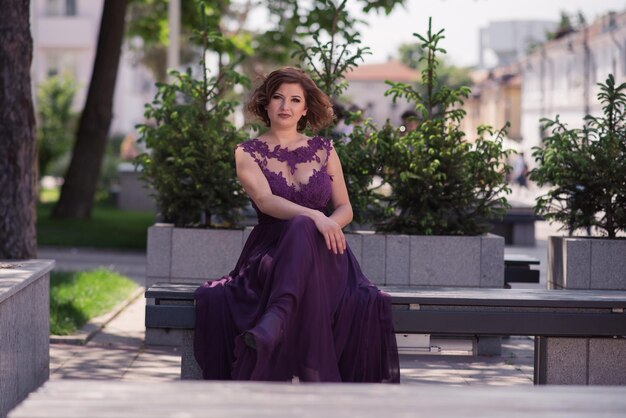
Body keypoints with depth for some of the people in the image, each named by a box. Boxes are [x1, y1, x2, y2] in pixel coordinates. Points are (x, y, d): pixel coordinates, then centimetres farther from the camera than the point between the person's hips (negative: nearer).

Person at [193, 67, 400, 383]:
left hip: (320, 255, 1)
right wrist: (314, 216, -28)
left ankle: (274, 322, -62)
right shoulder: (248, 153, 8)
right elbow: (265, 201, -11)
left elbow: (345, 208, 15)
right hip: (269, 254, -1)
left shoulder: (323, 150, 16)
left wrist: (330, 223, -11)